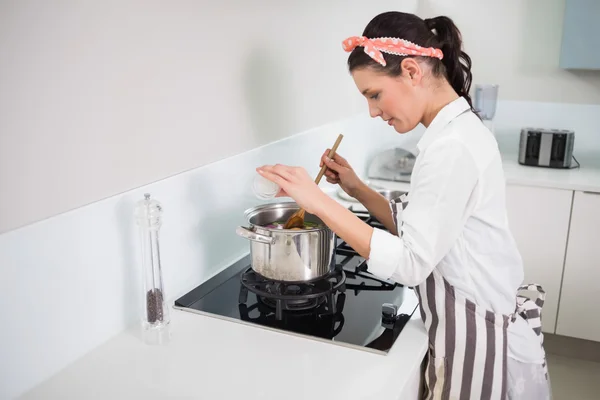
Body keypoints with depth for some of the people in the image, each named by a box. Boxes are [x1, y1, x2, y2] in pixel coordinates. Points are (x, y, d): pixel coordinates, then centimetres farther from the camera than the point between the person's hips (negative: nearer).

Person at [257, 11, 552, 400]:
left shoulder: (452, 147, -26)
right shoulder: (459, 131, 5)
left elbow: (410, 262, -27)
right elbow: (420, 227, 8)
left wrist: (318, 201, -28)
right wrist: (357, 189, 0)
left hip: (477, 338, -9)